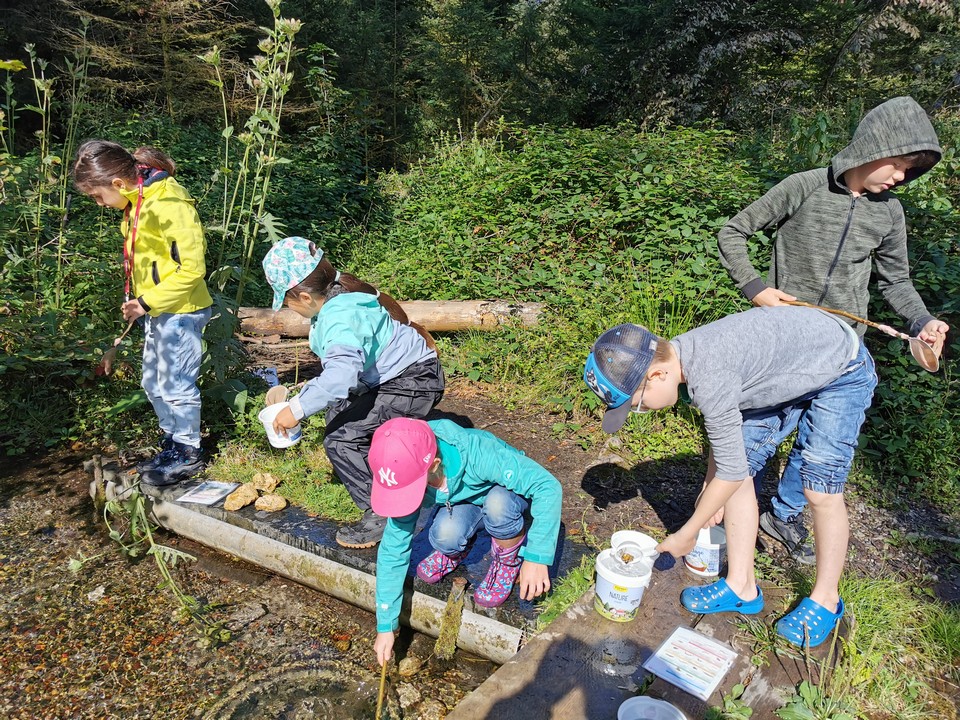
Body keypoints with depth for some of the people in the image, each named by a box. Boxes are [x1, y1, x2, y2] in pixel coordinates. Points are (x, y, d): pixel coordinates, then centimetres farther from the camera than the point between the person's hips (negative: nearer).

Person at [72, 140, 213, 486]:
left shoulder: (169, 204, -22)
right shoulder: (138, 202, 8)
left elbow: (192, 267, -23)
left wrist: (148, 301, -18)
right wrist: (138, 301, 8)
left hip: (181, 311, -10)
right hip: (156, 311, 10)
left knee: (176, 384, 0)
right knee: (153, 382, 17)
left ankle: (188, 455, 16)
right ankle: (172, 441, 33)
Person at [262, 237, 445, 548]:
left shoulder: (340, 315, -27)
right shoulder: (339, 298, 3)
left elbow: (343, 371, -44)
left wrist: (299, 408, -39)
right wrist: (314, 387, 15)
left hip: (414, 384, -11)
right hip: (393, 376, 11)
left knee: (340, 438, -16)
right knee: (338, 409, 25)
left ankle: (382, 515, -2)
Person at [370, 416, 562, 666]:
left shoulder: (478, 453, -41)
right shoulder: (407, 476, -26)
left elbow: (548, 486, -36)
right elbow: (392, 551, -18)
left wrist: (537, 557, -39)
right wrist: (386, 626, -15)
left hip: (506, 494, -2)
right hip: (462, 503, 3)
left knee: (497, 504, -38)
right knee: (446, 535, -31)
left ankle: (509, 563, -6)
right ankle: (457, 551, 7)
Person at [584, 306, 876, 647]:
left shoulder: (708, 379, -38)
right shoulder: (683, 357, -12)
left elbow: (730, 473, -27)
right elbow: (723, 427, 6)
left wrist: (685, 536, -15)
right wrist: (709, 488, 11)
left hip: (842, 372, -8)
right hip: (786, 375, 8)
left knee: (821, 492, -8)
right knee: (741, 471, 0)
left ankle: (826, 599, 15)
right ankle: (741, 587, 10)